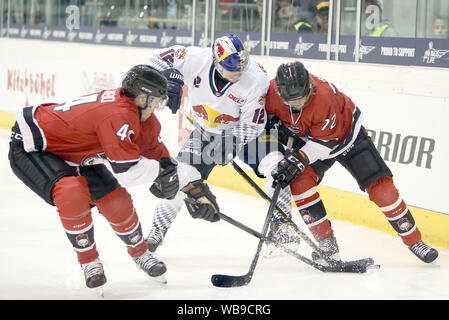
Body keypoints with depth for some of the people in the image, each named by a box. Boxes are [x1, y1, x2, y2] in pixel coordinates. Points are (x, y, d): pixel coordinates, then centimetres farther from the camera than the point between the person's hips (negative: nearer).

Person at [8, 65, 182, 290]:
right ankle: (89, 261, -11)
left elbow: (155, 151, 9)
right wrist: (159, 170, -17)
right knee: (72, 193, -33)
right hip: (30, 146, -9)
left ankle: (140, 253, 29)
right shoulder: (119, 115, -36)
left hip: (73, 153, 9)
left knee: (116, 200, 4)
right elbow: (127, 171, -35)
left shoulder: (145, 119, -5)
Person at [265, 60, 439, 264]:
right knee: (300, 181, -22)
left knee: (380, 186, -10)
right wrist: (276, 123, -17)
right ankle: (327, 244, -12)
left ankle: (413, 240, 6)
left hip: (346, 134, -4)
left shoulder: (325, 96, -40)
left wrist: (300, 158, -43)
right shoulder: (273, 92, -26)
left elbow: (326, 142, -34)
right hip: (308, 138, 4)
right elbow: (266, 112, -1)